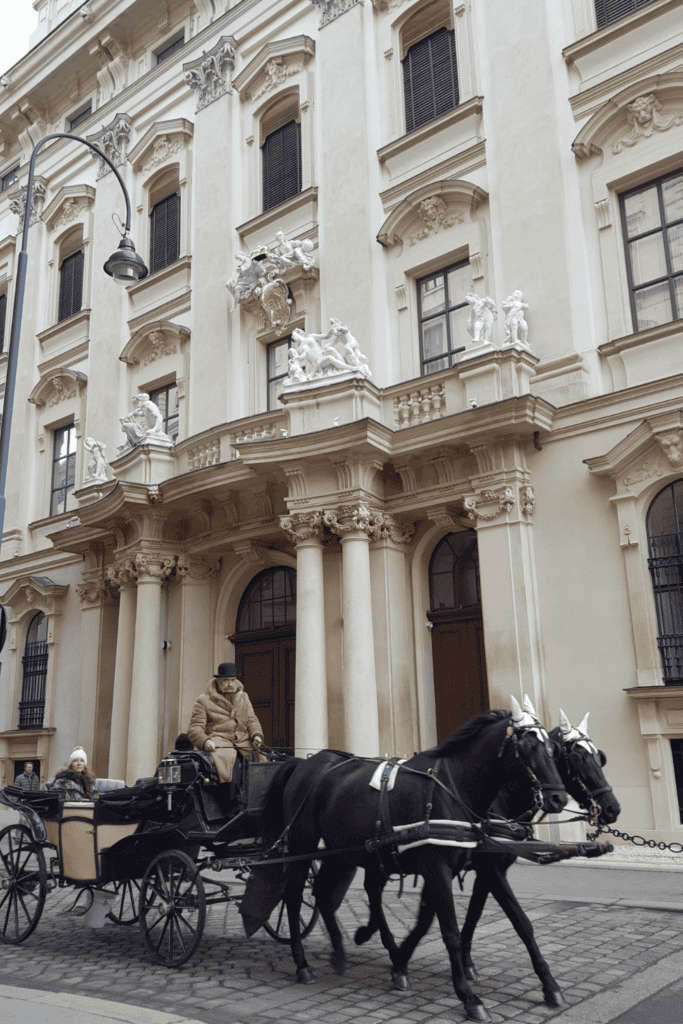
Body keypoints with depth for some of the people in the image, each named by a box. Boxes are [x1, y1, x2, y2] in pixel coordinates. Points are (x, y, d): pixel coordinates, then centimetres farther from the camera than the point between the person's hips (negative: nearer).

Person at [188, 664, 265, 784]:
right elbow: (195, 728, 2)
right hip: (218, 740, -4)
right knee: (225, 758, -36)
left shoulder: (243, 698, 24)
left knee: (261, 760, -19)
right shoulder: (204, 700, 9)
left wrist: (256, 735, -4)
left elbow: (252, 720, 19)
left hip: (244, 741, 4)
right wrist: (205, 741, -19)